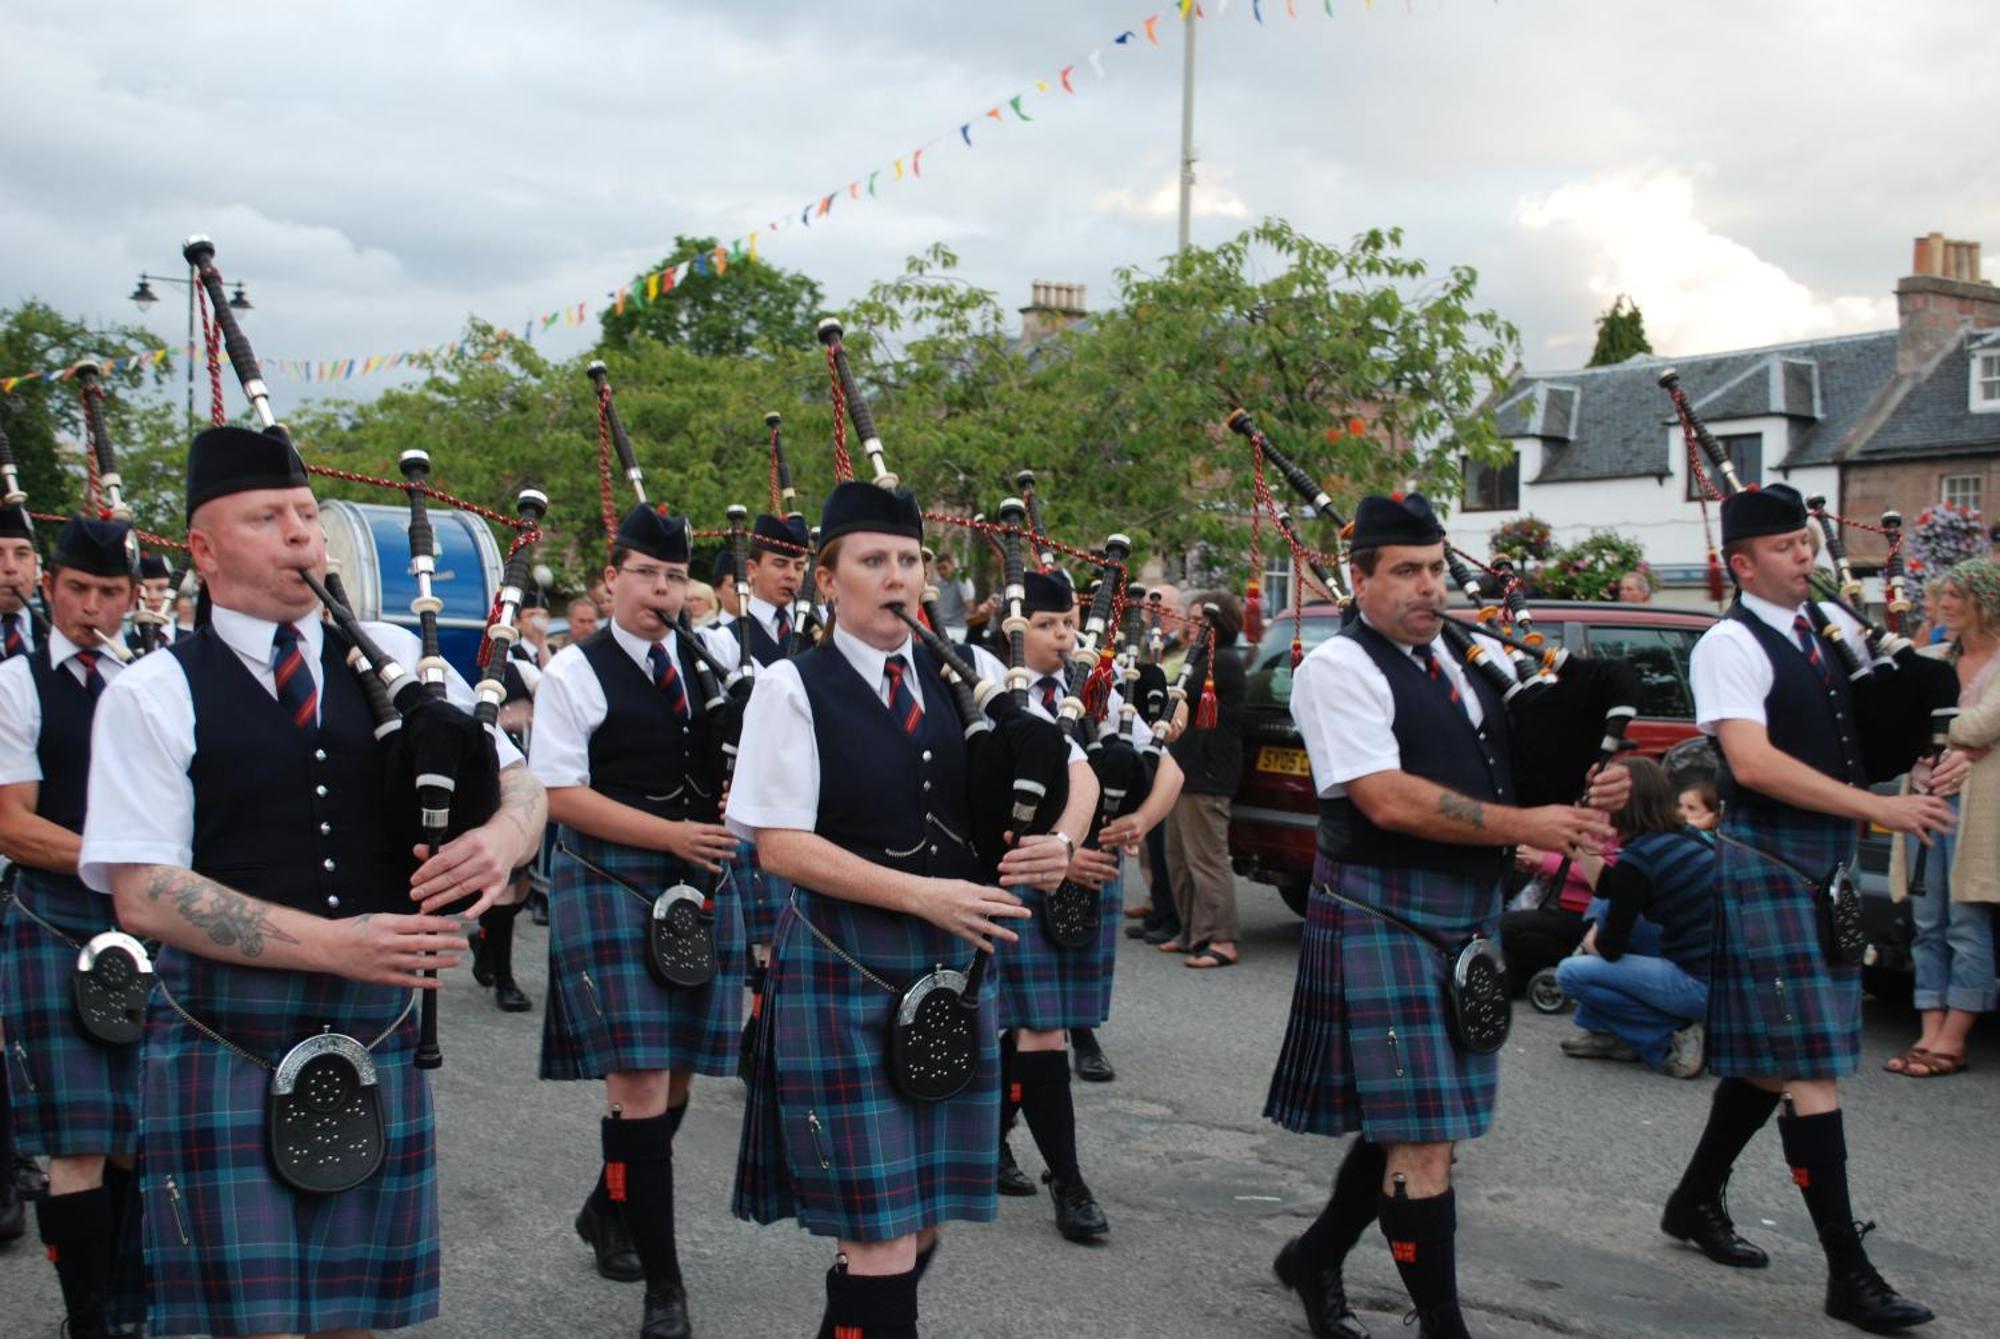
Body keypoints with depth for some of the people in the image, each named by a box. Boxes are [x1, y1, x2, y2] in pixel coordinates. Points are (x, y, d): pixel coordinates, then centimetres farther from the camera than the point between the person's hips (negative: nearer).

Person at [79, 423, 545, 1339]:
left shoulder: (394, 660, 9)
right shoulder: (152, 697, -3)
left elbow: (518, 779, 13)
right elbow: (142, 892, -10)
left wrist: (501, 836, -13)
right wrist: (336, 943, -19)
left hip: (378, 1036, 4)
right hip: (224, 1048, -3)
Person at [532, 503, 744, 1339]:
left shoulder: (705, 667, 11)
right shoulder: (574, 673, -4)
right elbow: (561, 795, -10)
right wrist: (671, 836, -16)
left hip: (700, 890, 5)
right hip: (611, 886, -5)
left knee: (675, 1078, 10)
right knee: (638, 1083, -9)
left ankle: (609, 1212, 36)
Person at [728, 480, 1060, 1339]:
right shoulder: (793, 688, -7)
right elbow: (778, 845, -13)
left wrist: (1051, 845, -10)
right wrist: (920, 894, -20)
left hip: (953, 961, 5)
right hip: (843, 967, -5)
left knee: (924, 1213, 13)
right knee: (879, 1223, -4)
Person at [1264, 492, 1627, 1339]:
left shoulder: (1471, 659, 11)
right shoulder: (1338, 668, -11)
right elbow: (1389, 800, -21)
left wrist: (1586, 791, -6)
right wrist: (1525, 826, -20)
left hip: (1469, 918, 8)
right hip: (1383, 916, -7)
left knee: (1411, 1119, 15)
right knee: (1423, 1136, -4)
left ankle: (1317, 1257, 34)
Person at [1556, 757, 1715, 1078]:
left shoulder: (1636, 859, -15)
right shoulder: (1682, 838, 10)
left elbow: (1610, 949, -8)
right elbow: (1608, 887, 23)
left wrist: (1591, 941, 13)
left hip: (1703, 987, -9)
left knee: (1570, 973, -5)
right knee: (1614, 913, 20)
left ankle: (1671, 1038, -3)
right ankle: (1609, 1033, 21)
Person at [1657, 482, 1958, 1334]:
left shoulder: (1832, 623, 12)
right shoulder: (1728, 646, -13)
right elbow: (1752, 762, -24)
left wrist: (1917, 775, 0)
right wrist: (1879, 808, -25)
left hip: (1829, 859, 8)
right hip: (1768, 860, -8)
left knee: (1773, 1057, 15)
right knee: (1810, 1070, -7)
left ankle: (1696, 1201, 31)